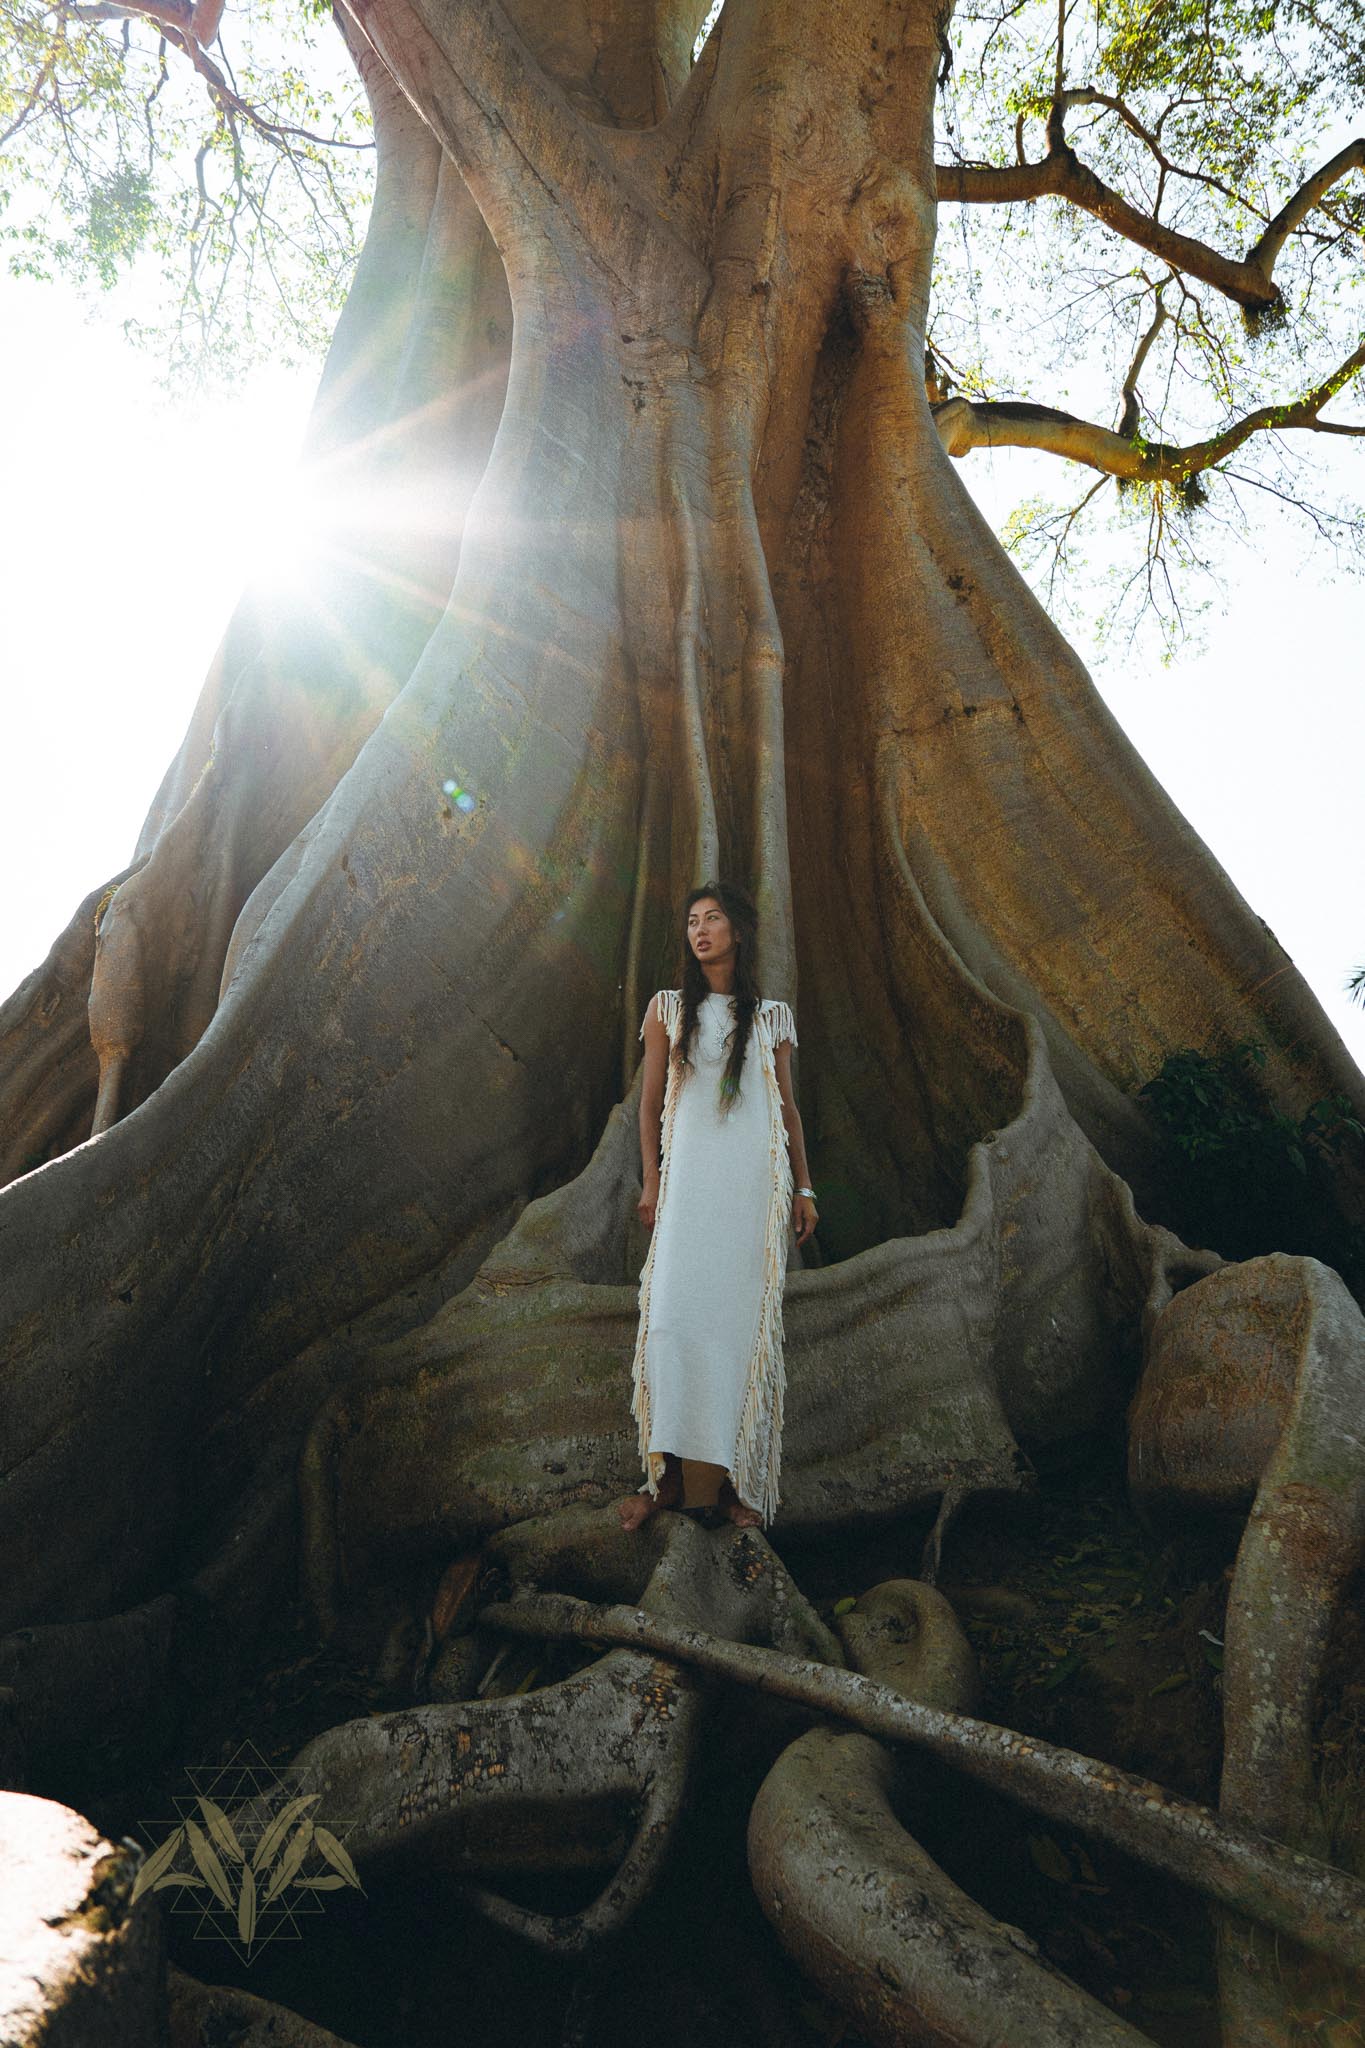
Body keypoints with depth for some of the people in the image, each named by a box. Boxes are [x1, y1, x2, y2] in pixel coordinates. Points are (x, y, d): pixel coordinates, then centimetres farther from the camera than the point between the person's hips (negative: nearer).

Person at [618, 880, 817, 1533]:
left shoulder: (771, 1017, 9)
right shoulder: (668, 1009, 7)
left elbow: (787, 1107, 13)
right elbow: (649, 1102, 8)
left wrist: (802, 1188, 10)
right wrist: (651, 1182, 2)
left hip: (756, 1184, 1)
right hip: (689, 1179, 0)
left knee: (746, 1322, 1)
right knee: (672, 1317, -7)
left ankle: (739, 1479, 10)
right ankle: (665, 1475, 2)